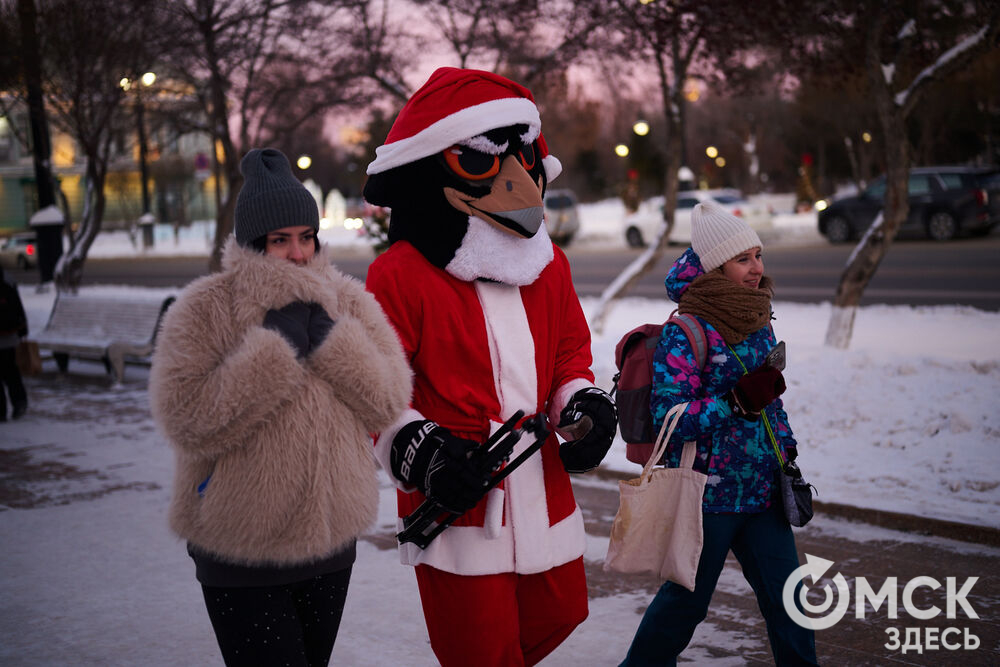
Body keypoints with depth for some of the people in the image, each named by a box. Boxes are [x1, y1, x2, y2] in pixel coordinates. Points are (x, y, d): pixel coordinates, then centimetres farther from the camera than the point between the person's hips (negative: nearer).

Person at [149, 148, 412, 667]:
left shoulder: (348, 301, 0)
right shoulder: (203, 309, -12)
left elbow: (388, 402, -6)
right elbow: (187, 423, -22)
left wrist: (328, 337, -19)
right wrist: (275, 346, -23)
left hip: (331, 539, 5)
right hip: (240, 553, -4)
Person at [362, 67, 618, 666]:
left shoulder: (549, 263, 8)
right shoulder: (401, 275, -12)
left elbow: (570, 350, 18)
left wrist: (583, 404, 0)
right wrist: (415, 449, -22)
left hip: (543, 493, 6)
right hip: (455, 501, -6)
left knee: (558, 615, 19)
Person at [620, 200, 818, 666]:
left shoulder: (757, 321, 7)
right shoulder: (685, 333, -17)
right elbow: (667, 418, -21)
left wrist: (785, 450, 16)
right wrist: (738, 401, -27)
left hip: (761, 487, 6)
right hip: (707, 492, -6)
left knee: (785, 596, 7)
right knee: (687, 598, 9)